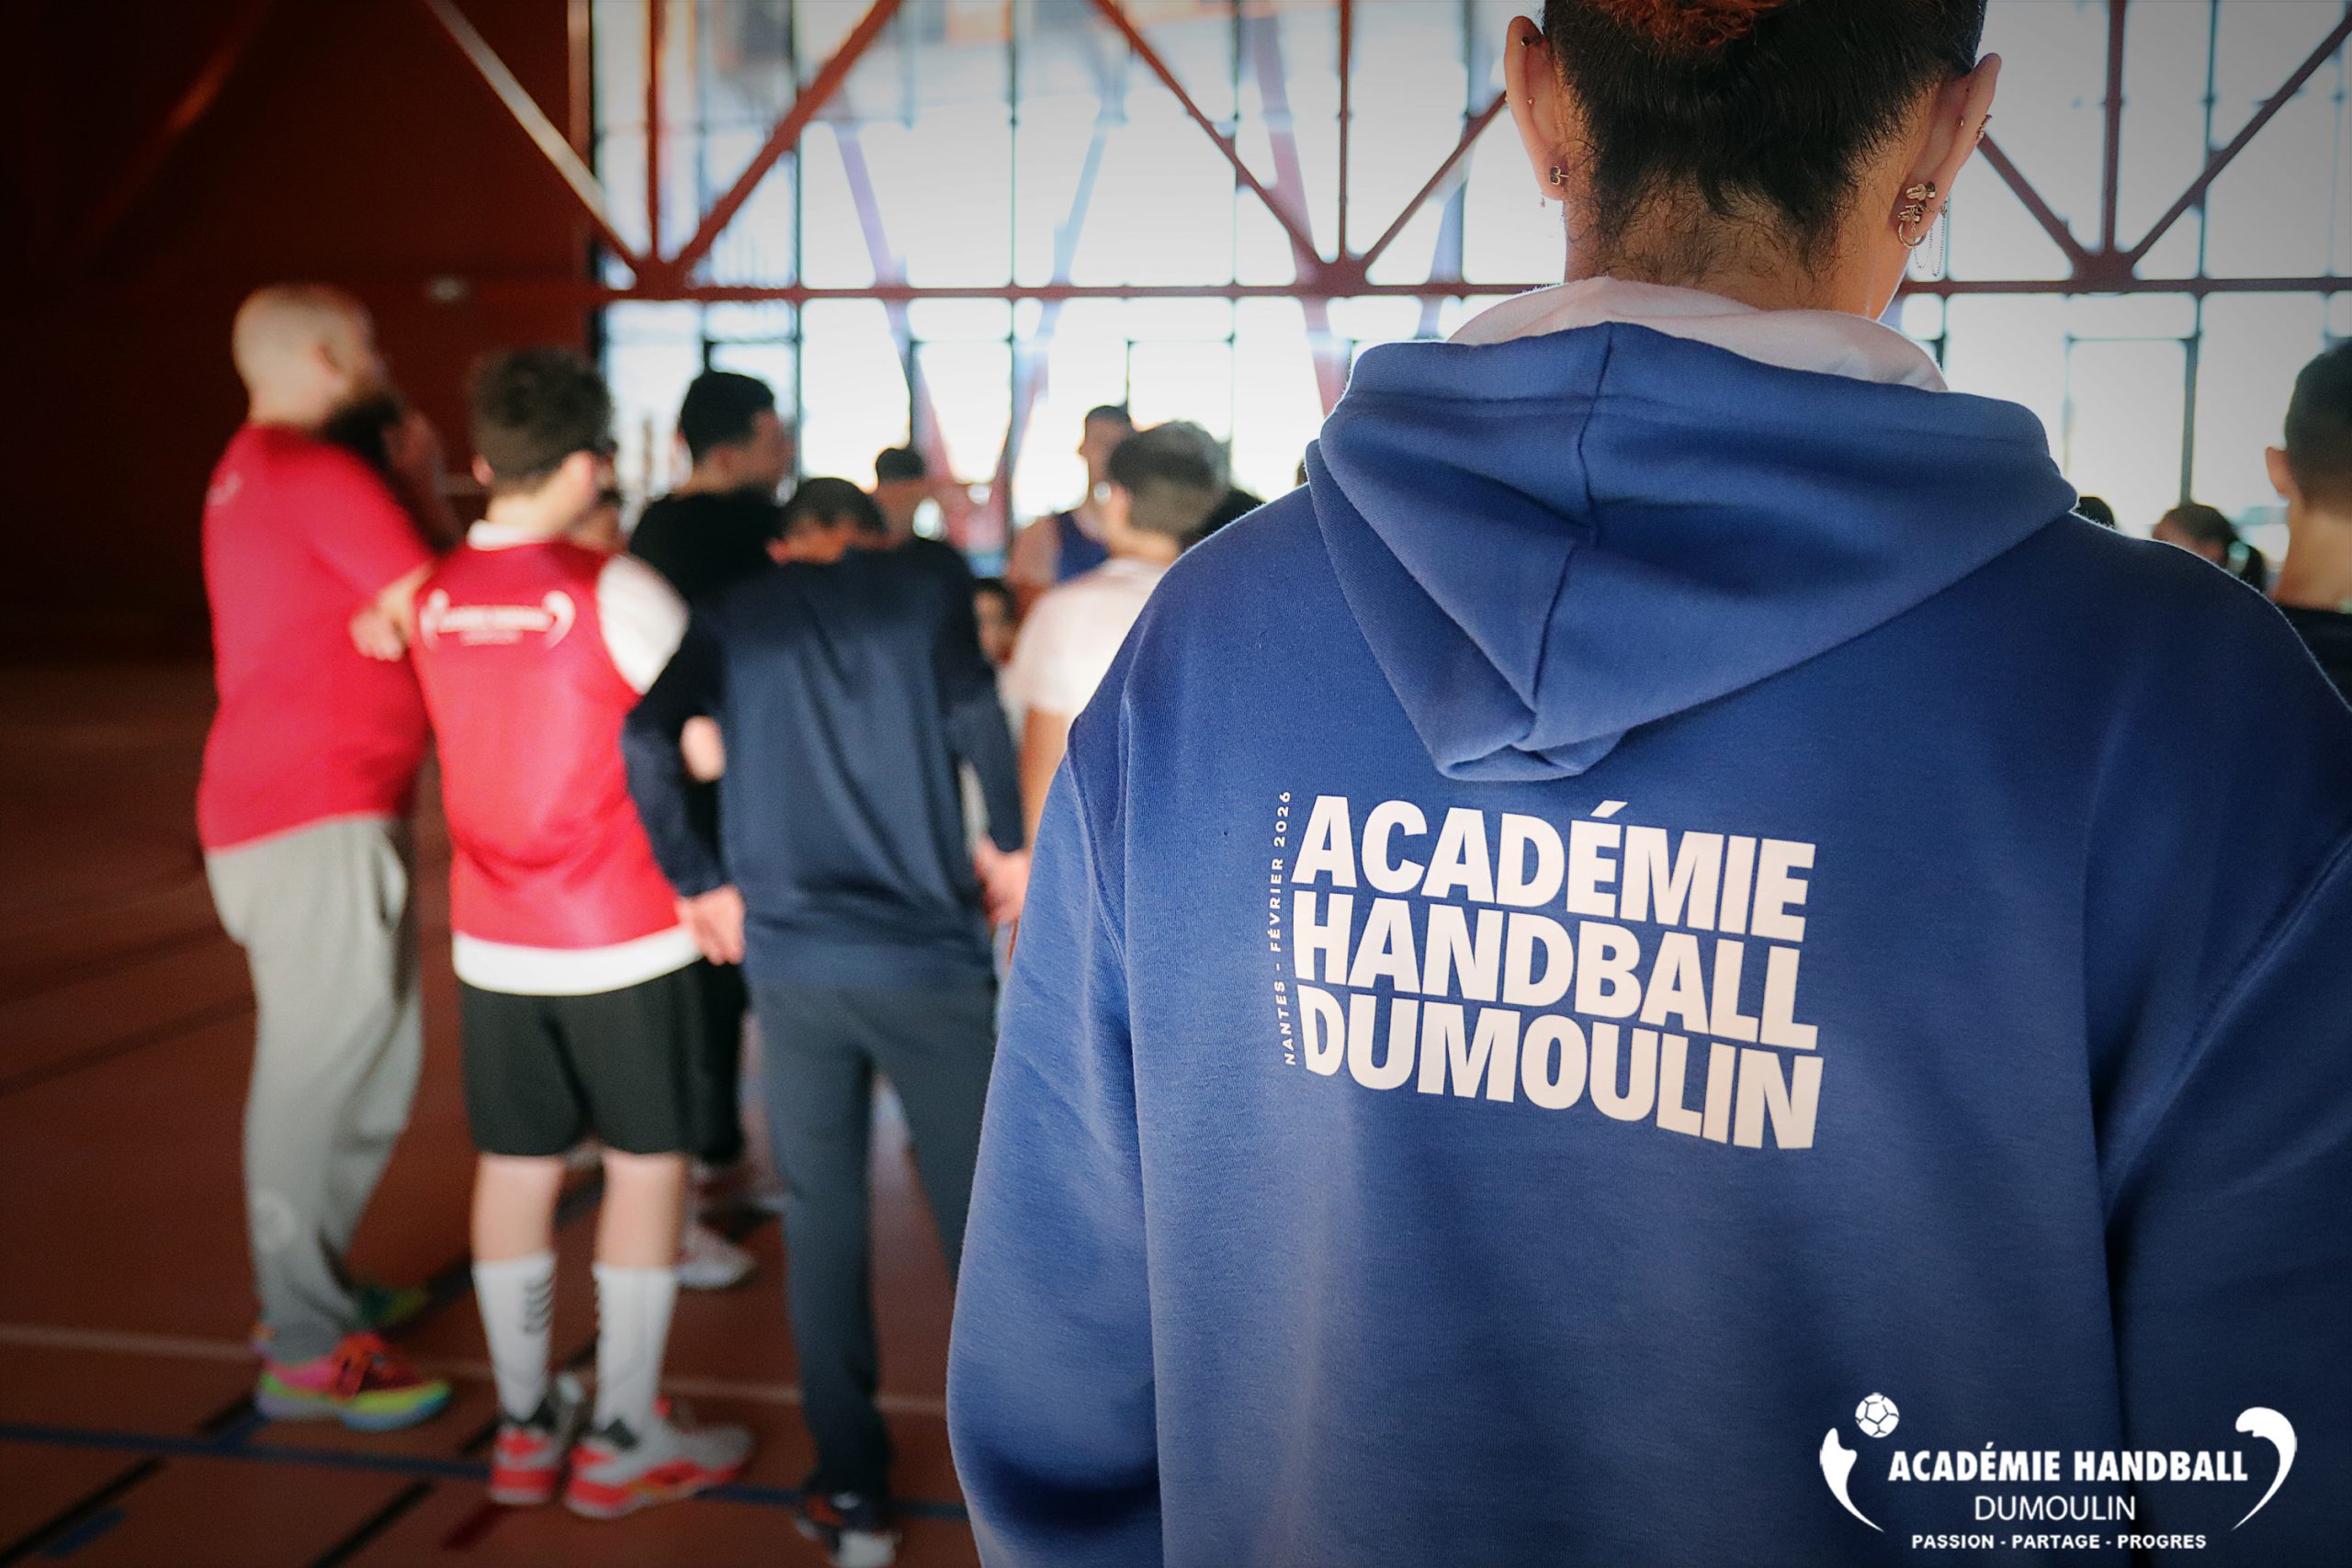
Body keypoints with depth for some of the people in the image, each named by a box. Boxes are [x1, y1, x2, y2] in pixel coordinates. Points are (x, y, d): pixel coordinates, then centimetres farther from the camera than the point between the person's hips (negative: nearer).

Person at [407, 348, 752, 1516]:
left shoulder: (432, 598, 2)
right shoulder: (615, 590, -15)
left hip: (492, 938, 5)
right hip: (621, 936, -5)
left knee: (516, 1166, 13)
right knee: (645, 1165, 6)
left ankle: (525, 1426, 24)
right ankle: (624, 1440, 12)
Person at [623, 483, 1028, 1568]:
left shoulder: (730, 618, 11)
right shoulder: (921, 588, 6)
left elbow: (645, 738, -6)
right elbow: (972, 708, -14)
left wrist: (699, 883, 3)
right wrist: (1009, 844, -1)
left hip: (790, 958, 2)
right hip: (929, 954, -2)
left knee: (822, 1218, 11)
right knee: (981, 1211, 8)